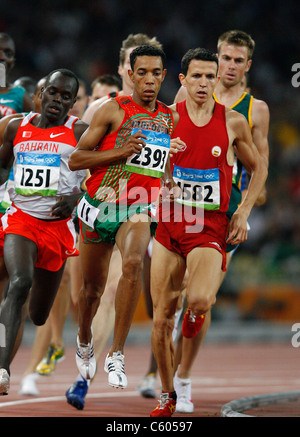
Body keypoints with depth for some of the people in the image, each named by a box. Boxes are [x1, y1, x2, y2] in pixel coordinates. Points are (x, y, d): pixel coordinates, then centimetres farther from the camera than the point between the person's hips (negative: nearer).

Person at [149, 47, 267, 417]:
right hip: (168, 224, 2)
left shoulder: (233, 122, 0)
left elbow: (258, 168, 14)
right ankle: (167, 395, 21)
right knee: (162, 319, 2)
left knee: (200, 300, -26)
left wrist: (243, 213, 3)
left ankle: (196, 312, 13)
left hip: (210, 229, -2)